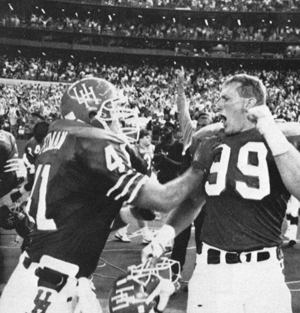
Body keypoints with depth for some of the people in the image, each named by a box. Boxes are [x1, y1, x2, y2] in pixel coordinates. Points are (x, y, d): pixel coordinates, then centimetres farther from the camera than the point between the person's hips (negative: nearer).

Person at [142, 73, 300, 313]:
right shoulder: (210, 146, 9)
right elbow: (192, 201, 17)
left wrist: (274, 136, -19)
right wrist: (162, 237, 7)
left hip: (263, 270, -2)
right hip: (212, 267, 3)